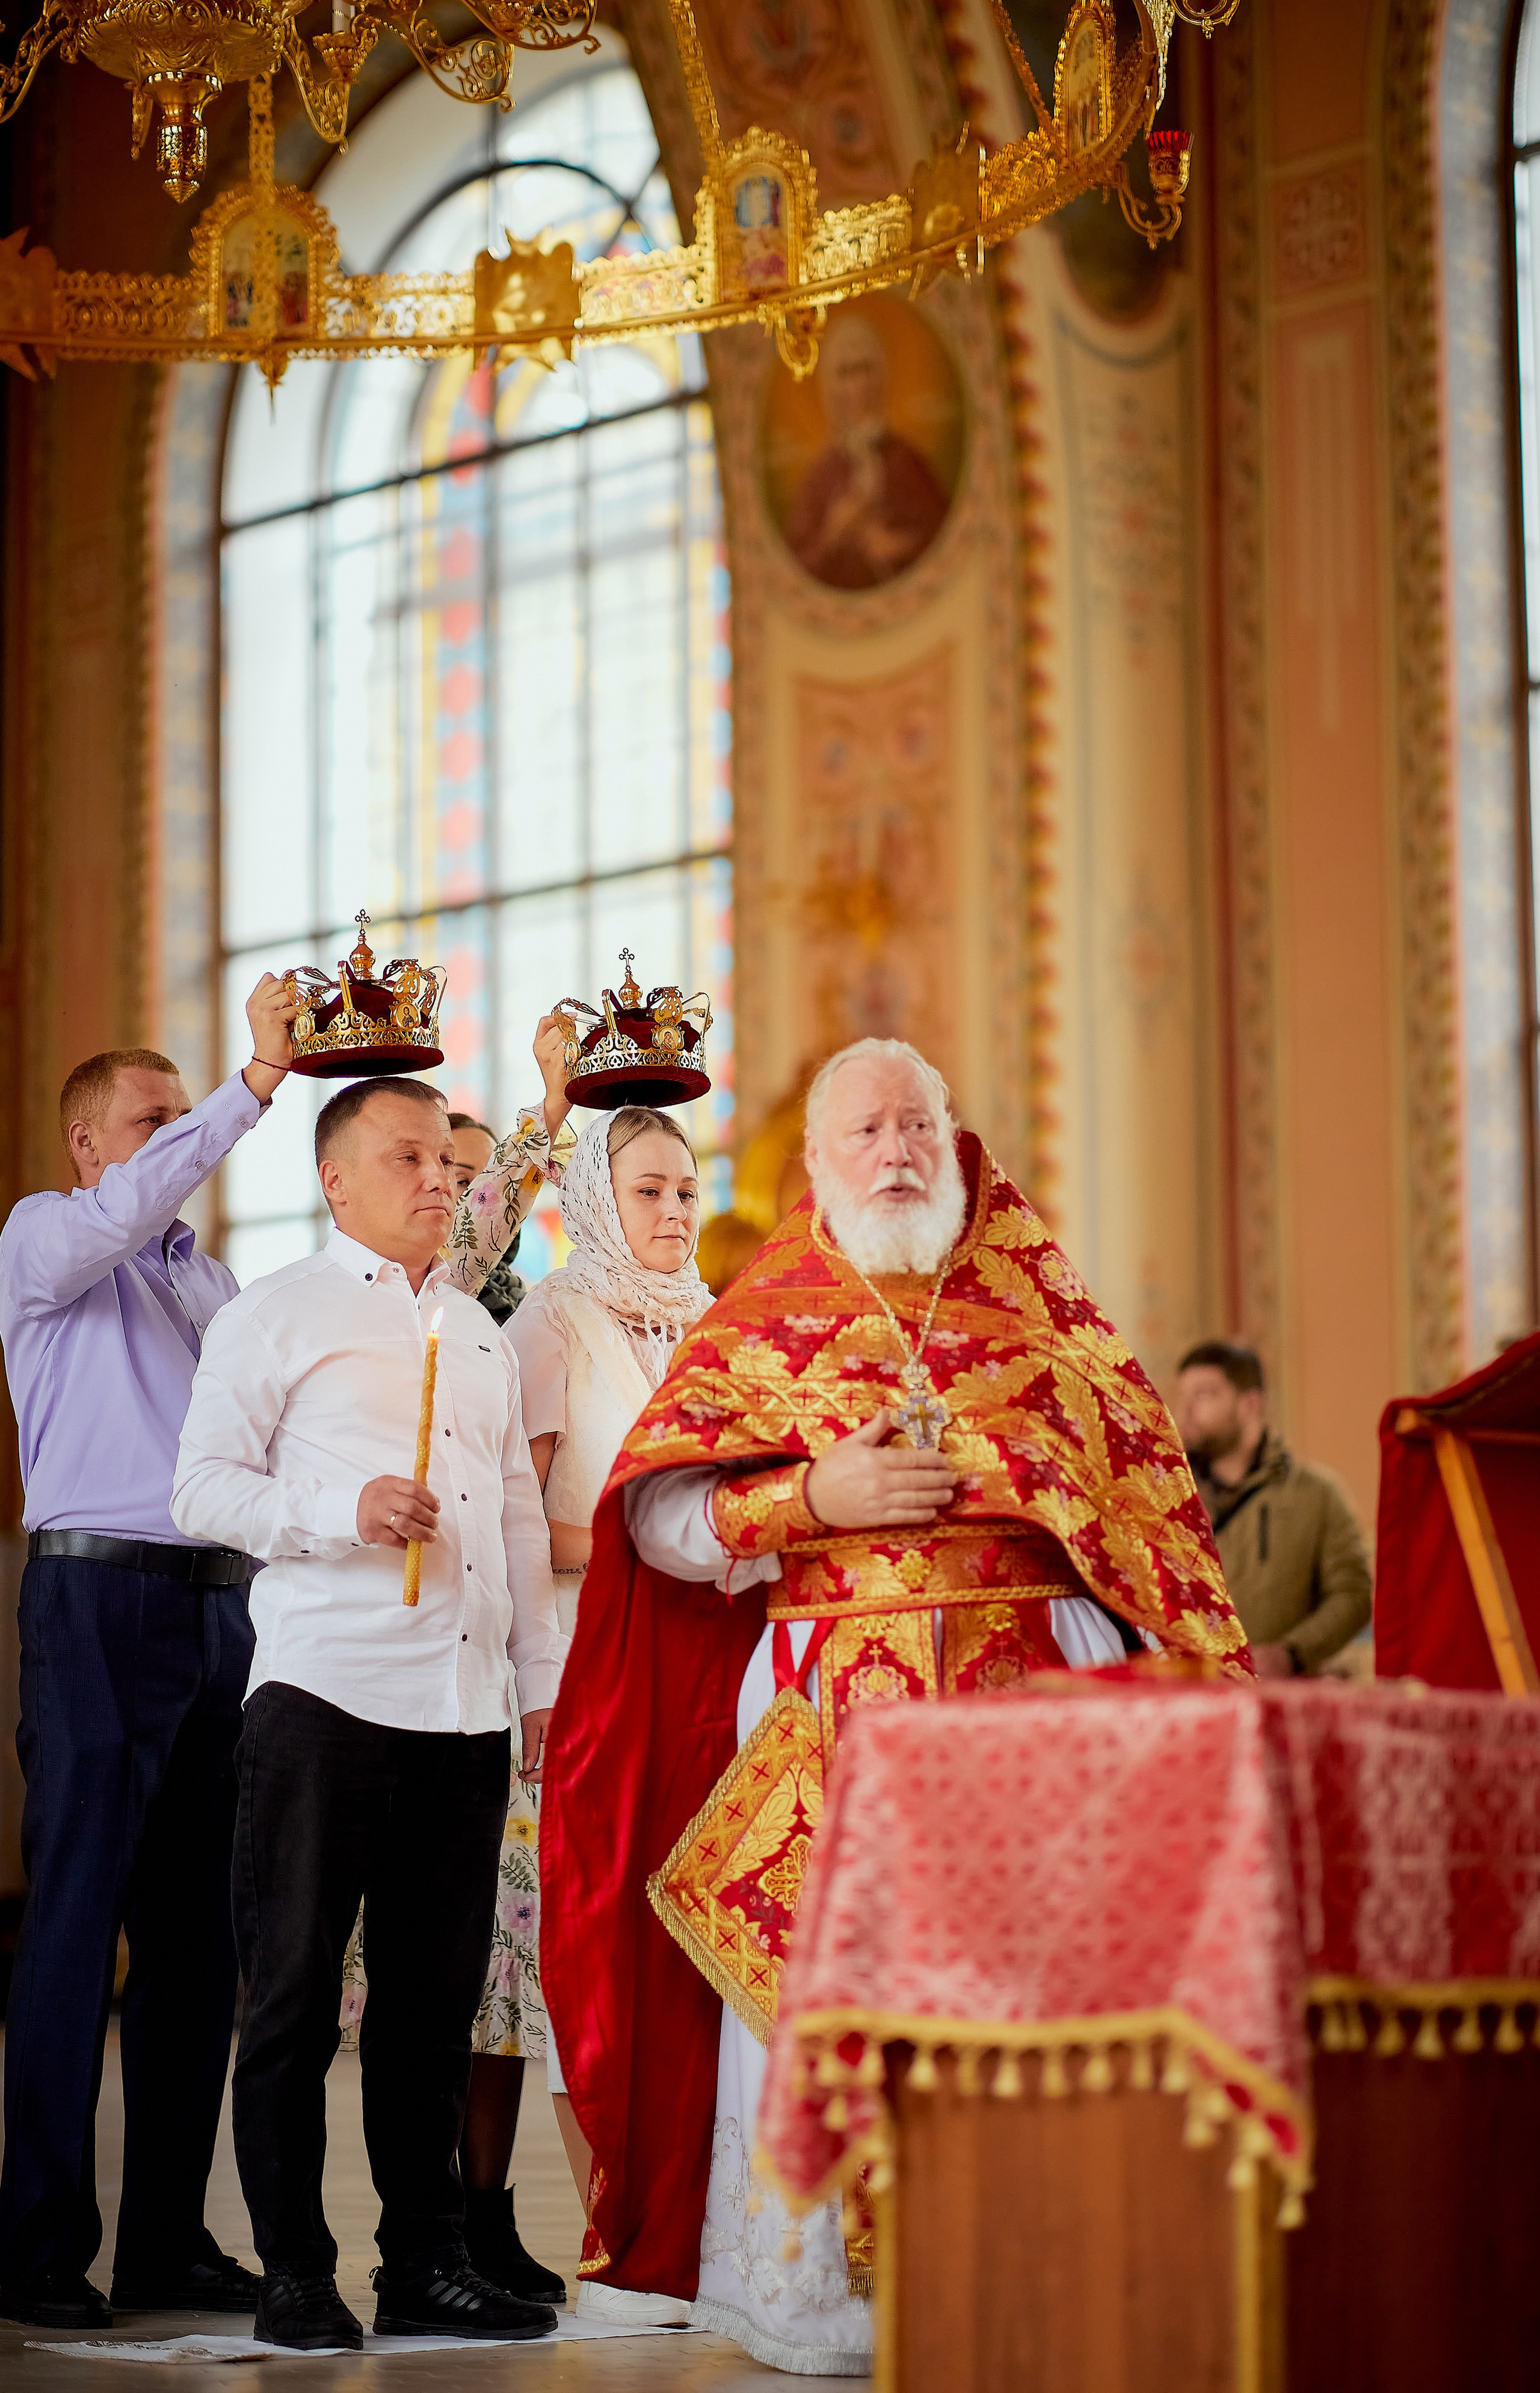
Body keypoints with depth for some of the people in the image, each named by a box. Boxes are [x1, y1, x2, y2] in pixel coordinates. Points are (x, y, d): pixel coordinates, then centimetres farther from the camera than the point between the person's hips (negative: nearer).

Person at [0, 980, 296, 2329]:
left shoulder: (210, 1278, 24)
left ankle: (168, 2242, 9)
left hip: (221, 1607, 6)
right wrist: (259, 1081, -23)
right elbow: (129, 1206, -19)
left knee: (199, 1934, 5)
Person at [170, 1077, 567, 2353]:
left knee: (436, 1997, 7)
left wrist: (549, 1676, 17)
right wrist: (342, 1512, -16)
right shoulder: (276, 1317, 4)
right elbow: (203, 1487, -3)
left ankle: (428, 2265, 14)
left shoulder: (481, 1335, 21)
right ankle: (295, 2275, 4)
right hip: (326, 1695, -5)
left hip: (467, 1709, 5)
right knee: (295, 1994, -2)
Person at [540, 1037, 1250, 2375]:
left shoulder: (1039, 1304, 15)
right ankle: (826, 2300, 3)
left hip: (1037, 1685, 1)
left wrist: (1189, 1670, 4)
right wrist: (814, 1498, -10)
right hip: (836, 1693, -1)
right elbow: (657, 1516, 3)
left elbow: (1145, 1492, 14)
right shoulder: (767, 1322, 11)